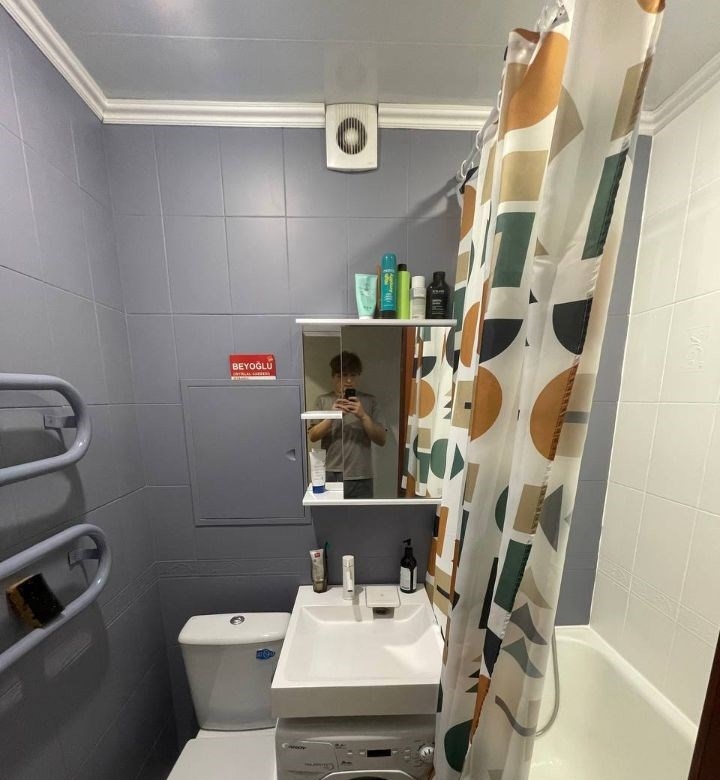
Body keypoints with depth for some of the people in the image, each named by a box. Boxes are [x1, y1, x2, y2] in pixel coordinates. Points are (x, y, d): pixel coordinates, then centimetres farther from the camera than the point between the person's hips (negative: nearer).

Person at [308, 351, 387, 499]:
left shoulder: (370, 401, 0)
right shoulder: (323, 401, 3)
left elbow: (381, 440, -4)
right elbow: (312, 436, -4)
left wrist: (363, 416, -18)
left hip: (360, 478, 0)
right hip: (329, 476, 1)